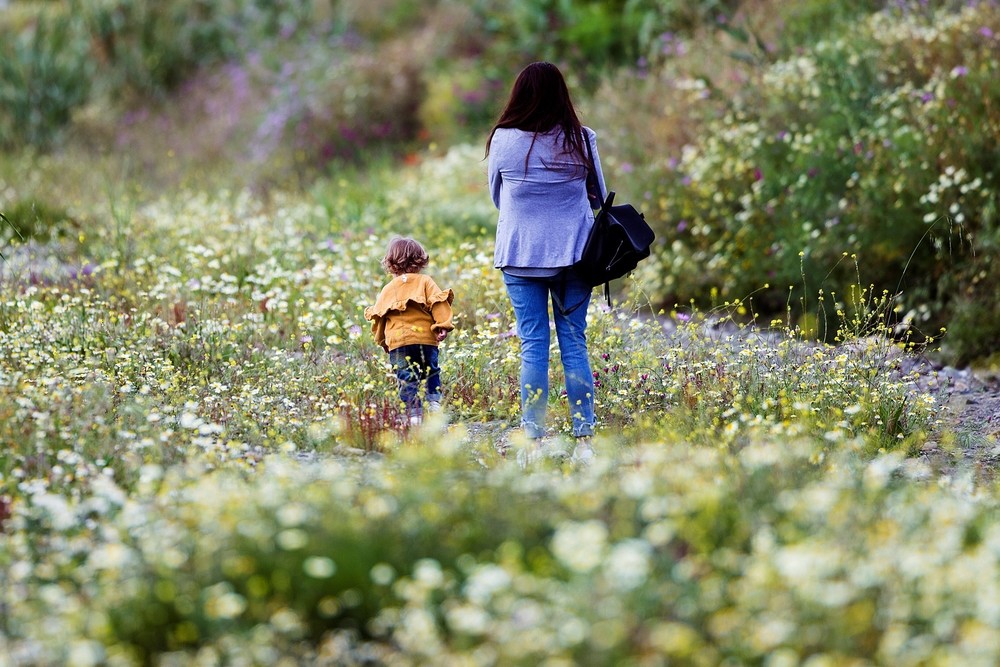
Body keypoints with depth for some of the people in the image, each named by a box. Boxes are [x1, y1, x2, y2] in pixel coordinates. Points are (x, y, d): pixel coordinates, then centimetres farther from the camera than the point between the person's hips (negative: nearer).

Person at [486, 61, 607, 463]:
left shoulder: (503, 140, -7)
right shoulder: (581, 140, -4)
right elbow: (598, 196, 9)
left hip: (521, 255, -1)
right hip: (574, 254, 1)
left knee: (532, 347, 3)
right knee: (574, 344, 6)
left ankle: (534, 442, 1)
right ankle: (584, 440, 4)